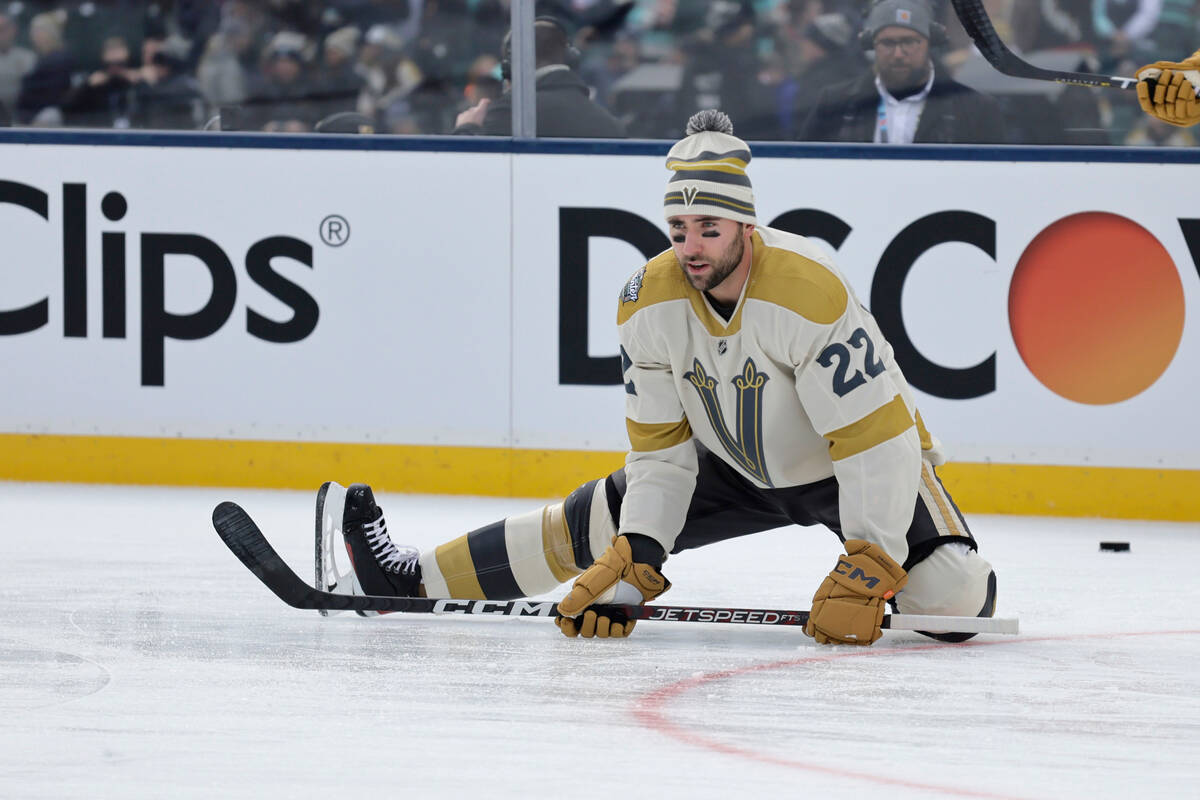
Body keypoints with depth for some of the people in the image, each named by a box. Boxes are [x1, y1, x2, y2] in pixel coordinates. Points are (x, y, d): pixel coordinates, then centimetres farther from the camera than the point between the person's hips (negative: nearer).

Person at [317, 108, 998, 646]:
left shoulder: (809, 292, -35)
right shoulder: (650, 304, -16)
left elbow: (876, 439, -34)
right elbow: (661, 450, -9)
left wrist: (865, 578, -36)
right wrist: (634, 562, -20)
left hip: (864, 457, -5)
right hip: (733, 464, 5)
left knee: (954, 602, -27)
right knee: (594, 524, 2)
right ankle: (408, 580, 12)